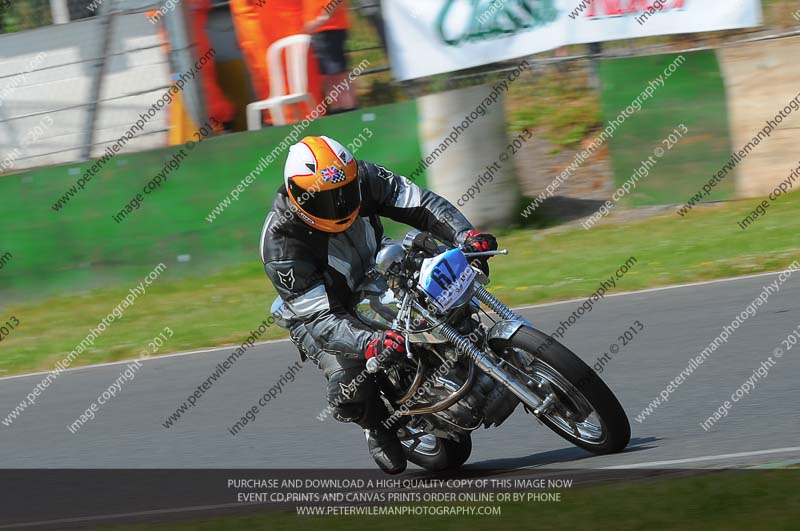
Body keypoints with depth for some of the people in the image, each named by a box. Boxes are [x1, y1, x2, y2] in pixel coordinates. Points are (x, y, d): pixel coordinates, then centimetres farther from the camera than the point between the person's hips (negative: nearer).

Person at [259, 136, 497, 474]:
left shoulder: (362, 178, -22)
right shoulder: (281, 243, -34)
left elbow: (421, 204, -18)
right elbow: (320, 318, -38)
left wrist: (465, 235, -37)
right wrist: (369, 343, -56)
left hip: (377, 275, 5)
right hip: (318, 309, -5)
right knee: (348, 392, -27)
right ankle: (378, 425, 7)